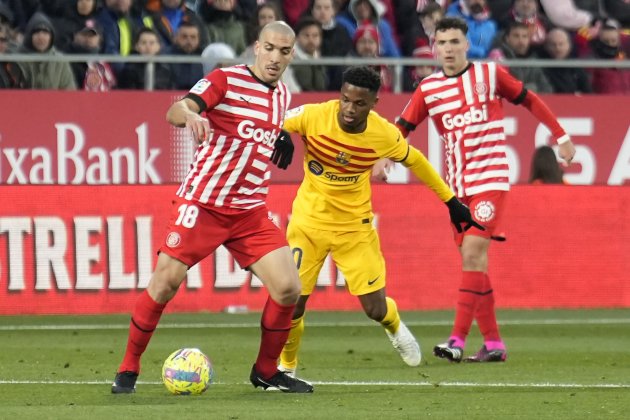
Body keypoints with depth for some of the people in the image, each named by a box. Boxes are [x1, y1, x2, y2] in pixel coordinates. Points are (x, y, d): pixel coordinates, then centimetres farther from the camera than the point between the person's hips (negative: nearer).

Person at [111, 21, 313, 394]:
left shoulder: (282, 96, 11)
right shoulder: (226, 80, -8)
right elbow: (175, 111, -24)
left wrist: (283, 144, 12)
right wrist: (189, 115, -45)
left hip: (251, 212, 5)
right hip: (202, 205, -5)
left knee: (288, 288, -6)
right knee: (166, 283, -9)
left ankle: (266, 371, 14)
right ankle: (128, 370, 7)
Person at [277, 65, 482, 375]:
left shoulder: (384, 134, -15)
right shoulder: (312, 116, -21)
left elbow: (414, 161, 5)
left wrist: (451, 201, 11)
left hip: (355, 225, 1)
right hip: (309, 220, -1)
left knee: (376, 308, -1)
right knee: (293, 300, -8)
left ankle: (394, 327, 38)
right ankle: (285, 368, 19)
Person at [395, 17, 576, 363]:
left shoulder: (490, 74, -1)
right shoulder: (428, 89, 5)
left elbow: (529, 100, 11)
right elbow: (401, 127, 6)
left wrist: (560, 136, 13)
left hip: (490, 179, -4)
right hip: (457, 187, 4)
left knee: (473, 253, -18)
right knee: (472, 261, 5)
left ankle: (458, 340, -23)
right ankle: (493, 343, 12)